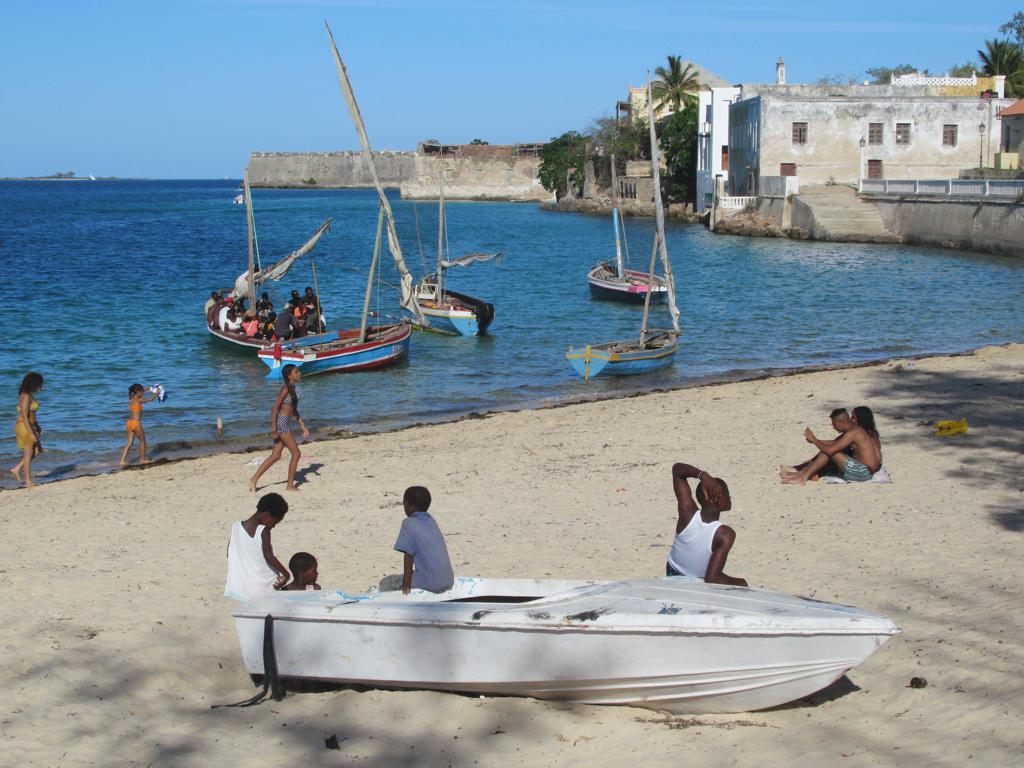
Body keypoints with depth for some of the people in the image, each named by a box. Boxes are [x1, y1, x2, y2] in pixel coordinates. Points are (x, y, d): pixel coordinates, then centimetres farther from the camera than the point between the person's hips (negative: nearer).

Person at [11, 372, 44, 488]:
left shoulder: (29, 395, 10)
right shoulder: (26, 396, -20)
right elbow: (24, 416, -23)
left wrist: (37, 426, 24)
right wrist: (31, 433, -23)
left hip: (30, 426, 10)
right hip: (25, 427, -10)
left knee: (38, 450, 16)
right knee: (28, 454, 1)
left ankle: (17, 468, 19)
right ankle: (28, 481, 10)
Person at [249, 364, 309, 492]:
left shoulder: (292, 388, 14)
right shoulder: (286, 388, -14)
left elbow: (294, 411, 21)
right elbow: (275, 407, -18)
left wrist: (303, 427, 19)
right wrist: (273, 428, -21)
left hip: (285, 424, 9)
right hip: (281, 423, -9)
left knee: (275, 456, 10)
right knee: (296, 453, -3)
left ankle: (254, 479, 12)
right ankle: (290, 485, 6)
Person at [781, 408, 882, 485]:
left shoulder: (853, 432, -19)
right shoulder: (856, 429, 11)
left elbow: (830, 449, -21)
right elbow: (834, 443, 20)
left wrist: (813, 440, -8)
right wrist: (815, 441, 9)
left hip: (862, 473, -10)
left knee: (829, 451, -11)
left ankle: (803, 477, -5)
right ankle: (799, 470, 12)